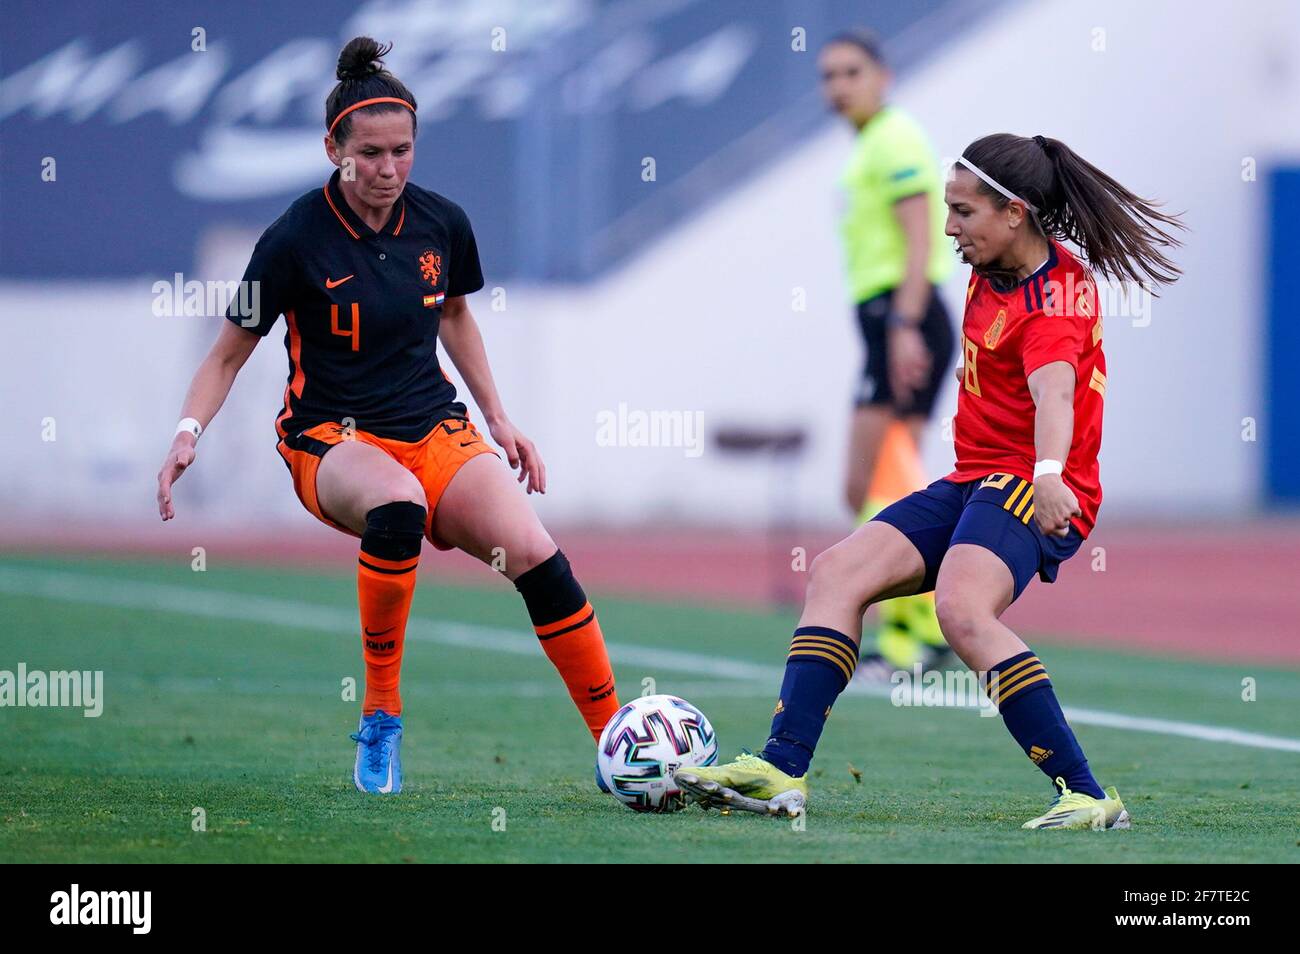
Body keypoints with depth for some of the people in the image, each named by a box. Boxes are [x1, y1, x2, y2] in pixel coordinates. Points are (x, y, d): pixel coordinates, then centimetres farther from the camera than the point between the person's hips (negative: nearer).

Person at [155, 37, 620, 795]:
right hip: (332, 440, -4)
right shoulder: (296, 240, -11)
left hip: (435, 430, 4)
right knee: (397, 506, -40)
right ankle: (381, 717, -22)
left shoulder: (442, 223, 0)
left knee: (536, 555, -21)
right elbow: (231, 352, -2)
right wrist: (189, 433, -17)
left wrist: (499, 421, 18)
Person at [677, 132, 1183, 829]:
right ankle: (783, 771, -11)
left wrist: (1049, 472, -54)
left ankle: (1087, 797, -34)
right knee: (837, 573, -4)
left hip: (1033, 489, -10)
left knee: (962, 610, -34)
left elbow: (1053, 392, -36)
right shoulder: (993, 272, 10)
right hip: (972, 482, 10)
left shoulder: (1055, 299, -17)